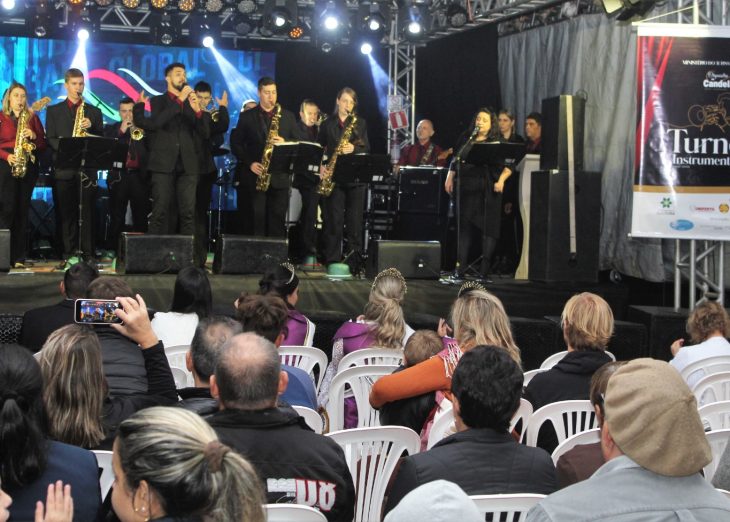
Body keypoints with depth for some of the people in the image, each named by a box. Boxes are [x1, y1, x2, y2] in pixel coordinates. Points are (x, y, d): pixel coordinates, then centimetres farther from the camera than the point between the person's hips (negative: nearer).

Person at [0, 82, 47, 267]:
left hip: (28, 167, 3)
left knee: (22, 210, 2)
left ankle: (18, 257, 4)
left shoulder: (33, 117, 15)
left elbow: (43, 144, 12)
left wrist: (34, 136, -7)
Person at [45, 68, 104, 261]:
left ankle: (88, 253, -1)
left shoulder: (94, 111, 16)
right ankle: (68, 254, 3)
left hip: (87, 169, 0)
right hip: (64, 170, 0)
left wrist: (91, 127, -8)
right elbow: (50, 139, 5)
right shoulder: (54, 111, 14)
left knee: (87, 213, -4)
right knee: (66, 214, -1)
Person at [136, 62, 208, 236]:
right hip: (163, 164, -2)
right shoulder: (158, 101, 10)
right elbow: (156, 123, -12)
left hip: (188, 165, 2)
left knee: (188, 213, -4)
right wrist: (179, 100, -13)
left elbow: (205, 134, 8)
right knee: (160, 212, -5)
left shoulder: (191, 102, 18)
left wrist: (198, 111, -9)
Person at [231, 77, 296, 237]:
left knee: (277, 222, -1)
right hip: (254, 176, -1)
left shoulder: (288, 116, 12)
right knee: (255, 221, -2)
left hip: (279, 177, 1)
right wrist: (250, 163, -9)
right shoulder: (246, 116, 8)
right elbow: (236, 144, 5)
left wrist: (284, 142, -11)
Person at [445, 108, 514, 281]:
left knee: (488, 227, -4)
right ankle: (461, 268, 8)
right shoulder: (465, 140, 14)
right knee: (464, 226, 4)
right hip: (467, 189, 3)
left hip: (489, 190, -3)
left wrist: (501, 180, -15)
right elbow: (455, 162, 19)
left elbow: (508, 166, 0)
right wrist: (450, 178, 7)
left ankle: (485, 270, -2)